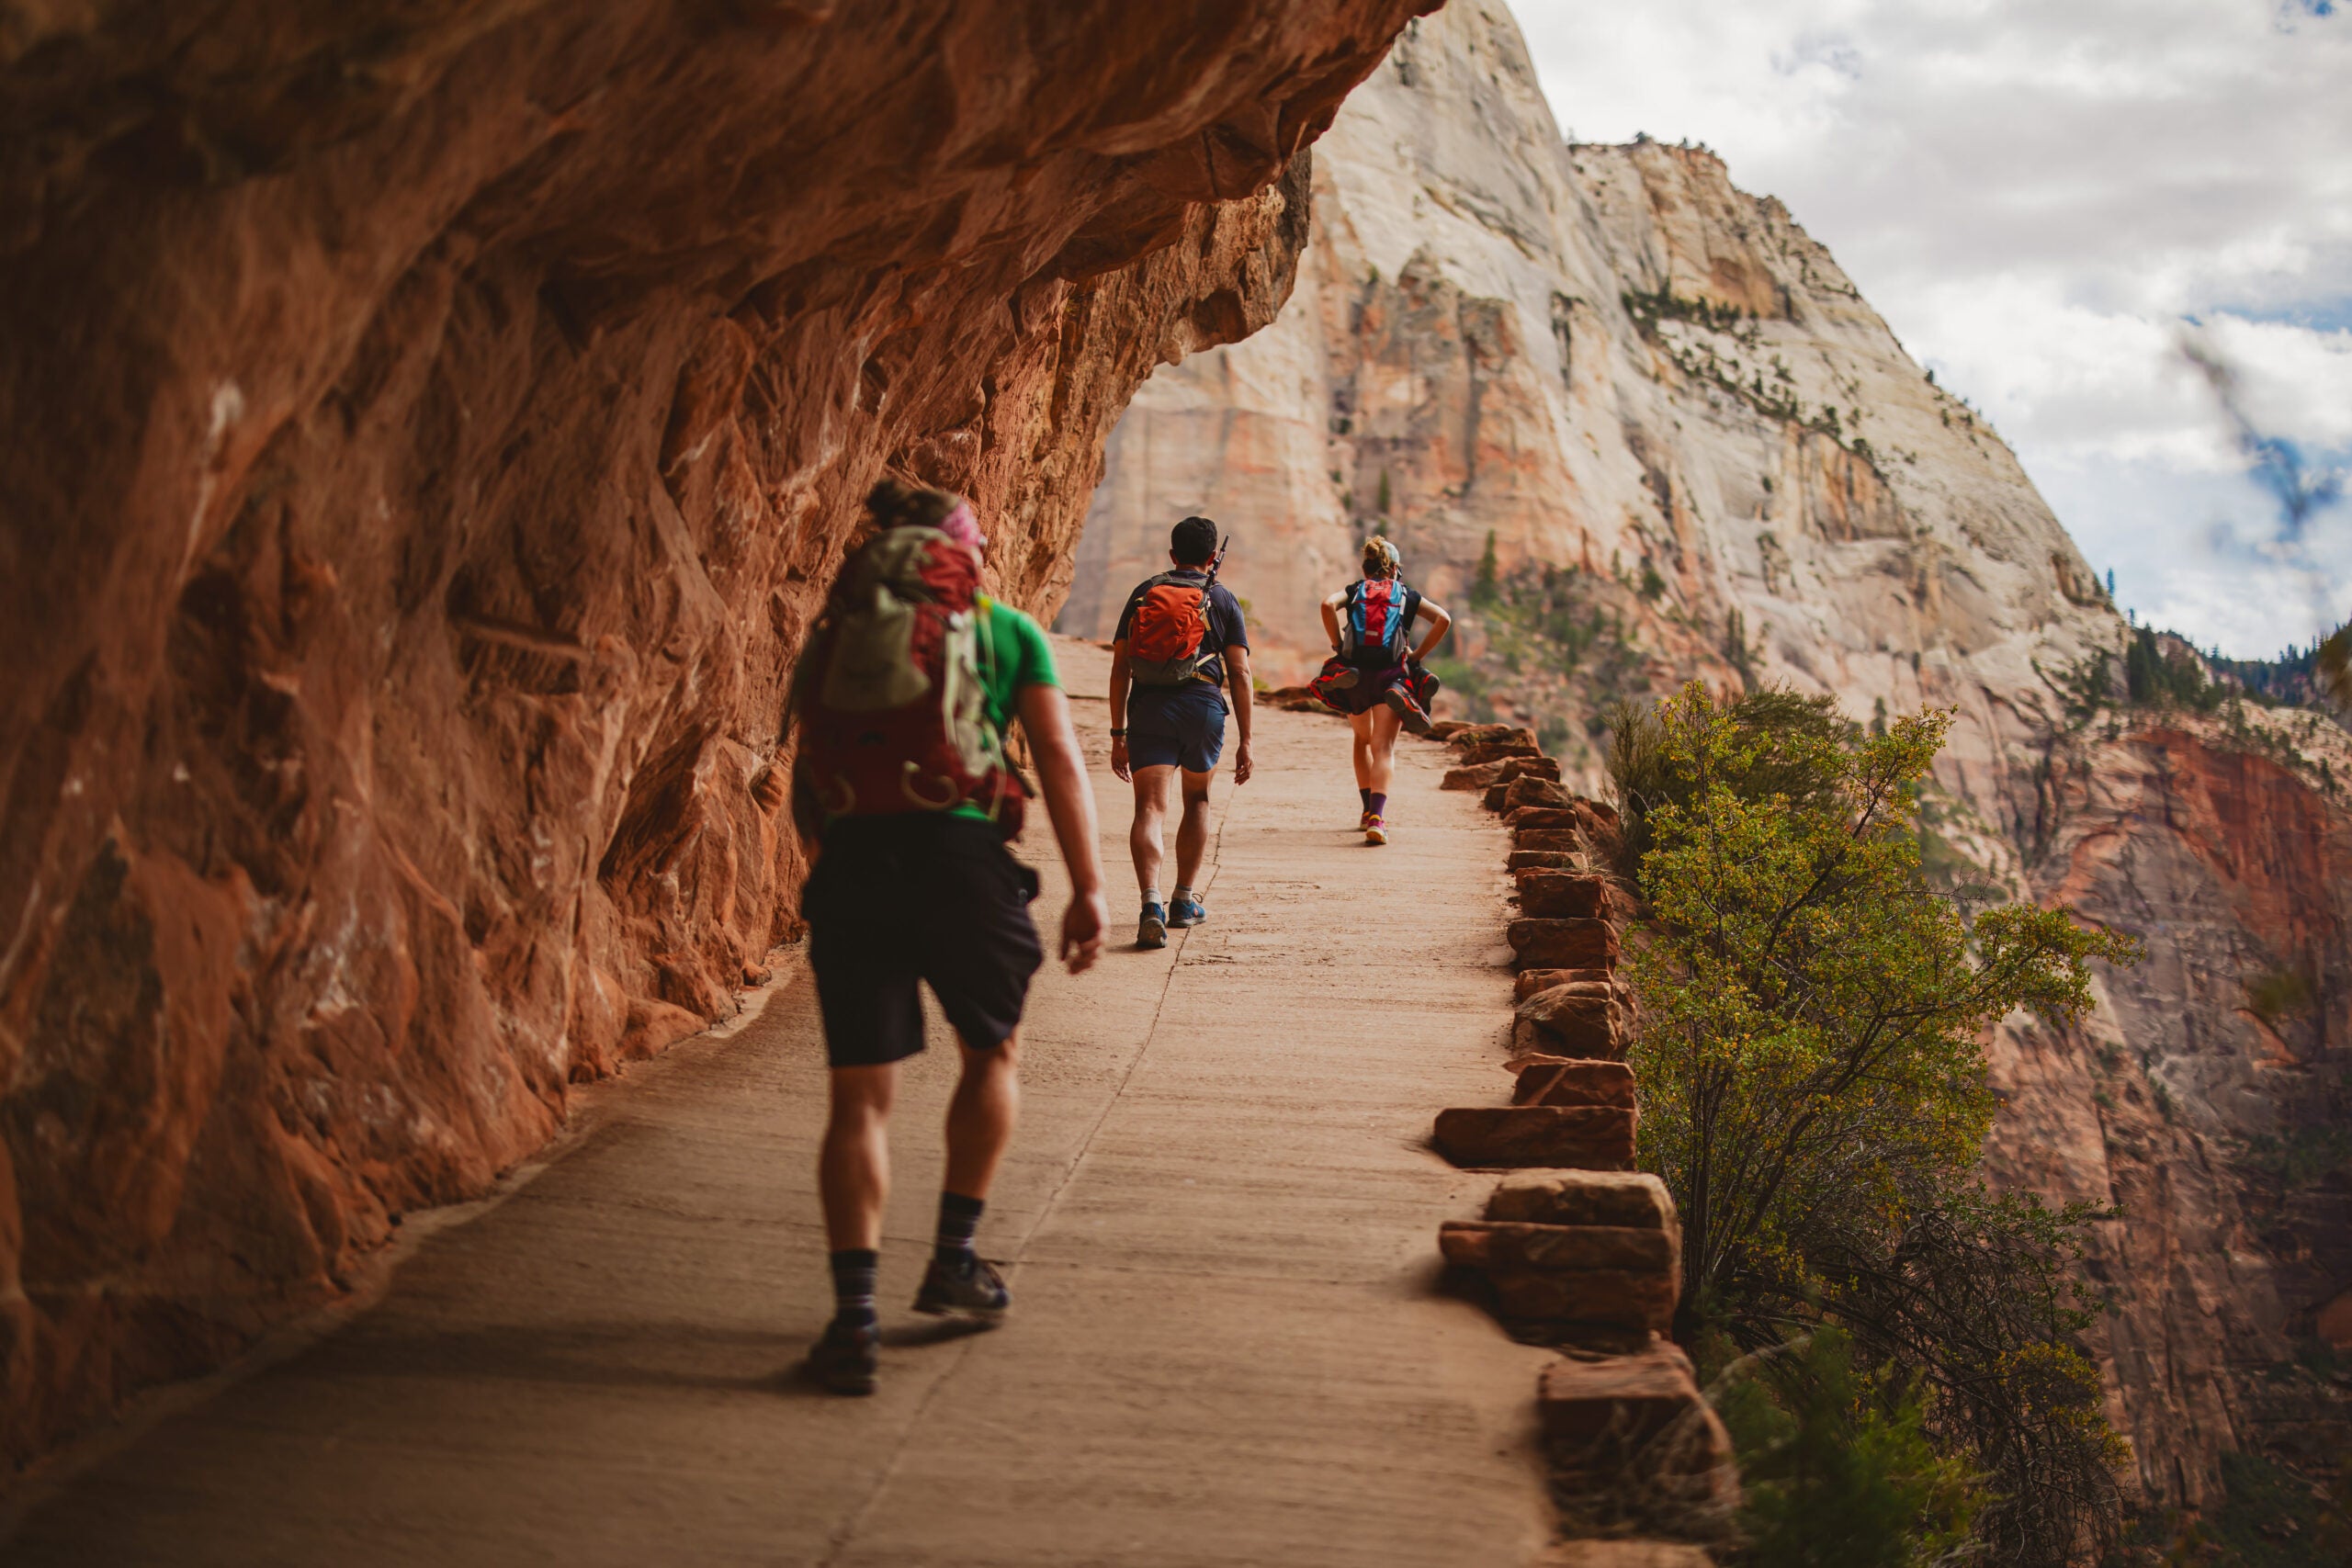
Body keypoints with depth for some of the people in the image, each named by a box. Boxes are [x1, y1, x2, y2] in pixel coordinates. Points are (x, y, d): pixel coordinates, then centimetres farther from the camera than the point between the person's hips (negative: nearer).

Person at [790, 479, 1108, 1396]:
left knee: (860, 1096, 7)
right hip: (958, 855, -2)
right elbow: (1060, 762, 4)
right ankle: (954, 1259, 25)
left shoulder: (833, 635, 20)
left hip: (849, 866, 2)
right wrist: (1088, 889, 5)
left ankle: (854, 1312, -2)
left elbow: (803, 787, 21)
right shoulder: (1006, 631, 12)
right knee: (991, 1053, 22)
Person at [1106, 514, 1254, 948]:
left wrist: (1118, 735, 13)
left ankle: (1151, 902, -27)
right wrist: (1245, 741, 6)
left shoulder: (1143, 593, 14)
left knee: (1150, 808, -6)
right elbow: (1239, 673, 3)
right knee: (1197, 800, 22)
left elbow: (1120, 668, 10)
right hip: (1203, 706, 0)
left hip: (1148, 707, 0)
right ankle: (1185, 901, 27)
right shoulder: (1223, 600, 10)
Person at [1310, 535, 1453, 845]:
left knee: (1363, 740, 24)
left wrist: (1338, 645, 1)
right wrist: (1418, 654, 5)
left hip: (1353, 672, 2)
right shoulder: (1407, 595, 16)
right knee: (1384, 749, -7)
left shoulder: (1354, 591, 16)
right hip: (1391, 675, -2)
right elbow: (1443, 619, 2)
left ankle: (1368, 810, 25)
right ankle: (1377, 818, -27)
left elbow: (1328, 605, -6)